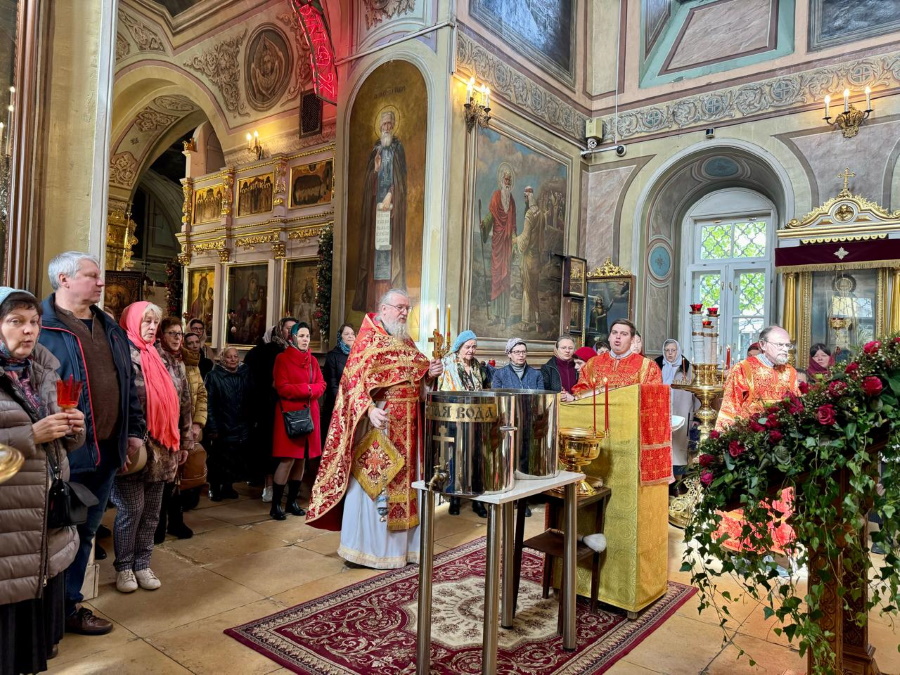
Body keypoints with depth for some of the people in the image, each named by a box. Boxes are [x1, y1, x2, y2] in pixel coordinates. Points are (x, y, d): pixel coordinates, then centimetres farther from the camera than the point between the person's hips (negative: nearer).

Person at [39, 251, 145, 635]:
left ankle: (70, 604, 33)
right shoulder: (42, 328, -11)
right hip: (64, 452, -7)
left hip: (106, 450, 7)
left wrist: (134, 430, 13)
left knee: (85, 532, 18)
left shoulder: (110, 329, 13)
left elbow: (127, 383, 16)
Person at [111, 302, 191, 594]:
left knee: (152, 511, 12)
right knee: (131, 509, 2)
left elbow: (182, 402, 13)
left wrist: (184, 442, 12)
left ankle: (142, 564, 25)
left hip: (162, 449, 6)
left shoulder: (166, 361, 12)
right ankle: (124, 567, 20)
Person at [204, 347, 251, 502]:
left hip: (241, 429, 3)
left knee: (237, 460, 8)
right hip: (221, 428, -3)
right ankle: (214, 488, 27)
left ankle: (228, 486, 28)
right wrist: (212, 428, -13)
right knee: (218, 460, 7)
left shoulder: (245, 374, 4)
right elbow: (208, 404, -9)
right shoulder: (214, 376, -5)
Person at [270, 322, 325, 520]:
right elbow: (282, 388, -12)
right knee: (287, 460, -9)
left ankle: (292, 501, 18)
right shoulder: (282, 358, -3)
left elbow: (321, 386, 7)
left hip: (309, 414, 6)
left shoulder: (313, 360, 14)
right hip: (289, 414, -6)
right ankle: (275, 505, 0)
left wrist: (308, 391, -12)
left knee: (302, 460, 8)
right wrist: (307, 388, -11)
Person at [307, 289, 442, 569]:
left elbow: (416, 373, 24)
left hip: (407, 424, 8)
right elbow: (354, 378, -18)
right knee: (373, 480, -1)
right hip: (379, 420, -8)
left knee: (403, 478, 12)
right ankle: (366, 546, 11)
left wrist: (430, 372, 2)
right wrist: (369, 409, -31)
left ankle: (399, 543, 24)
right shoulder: (368, 337, -8)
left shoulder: (406, 340, 15)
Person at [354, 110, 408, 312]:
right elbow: (368, 176, 13)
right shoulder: (376, 148, 17)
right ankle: (374, 294, 2)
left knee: (390, 241, -8)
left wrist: (390, 195, -16)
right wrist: (375, 168, -8)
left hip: (392, 200, -4)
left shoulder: (397, 147, 4)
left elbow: (400, 175, -5)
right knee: (375, 241, 0)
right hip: (375, 199, 4)